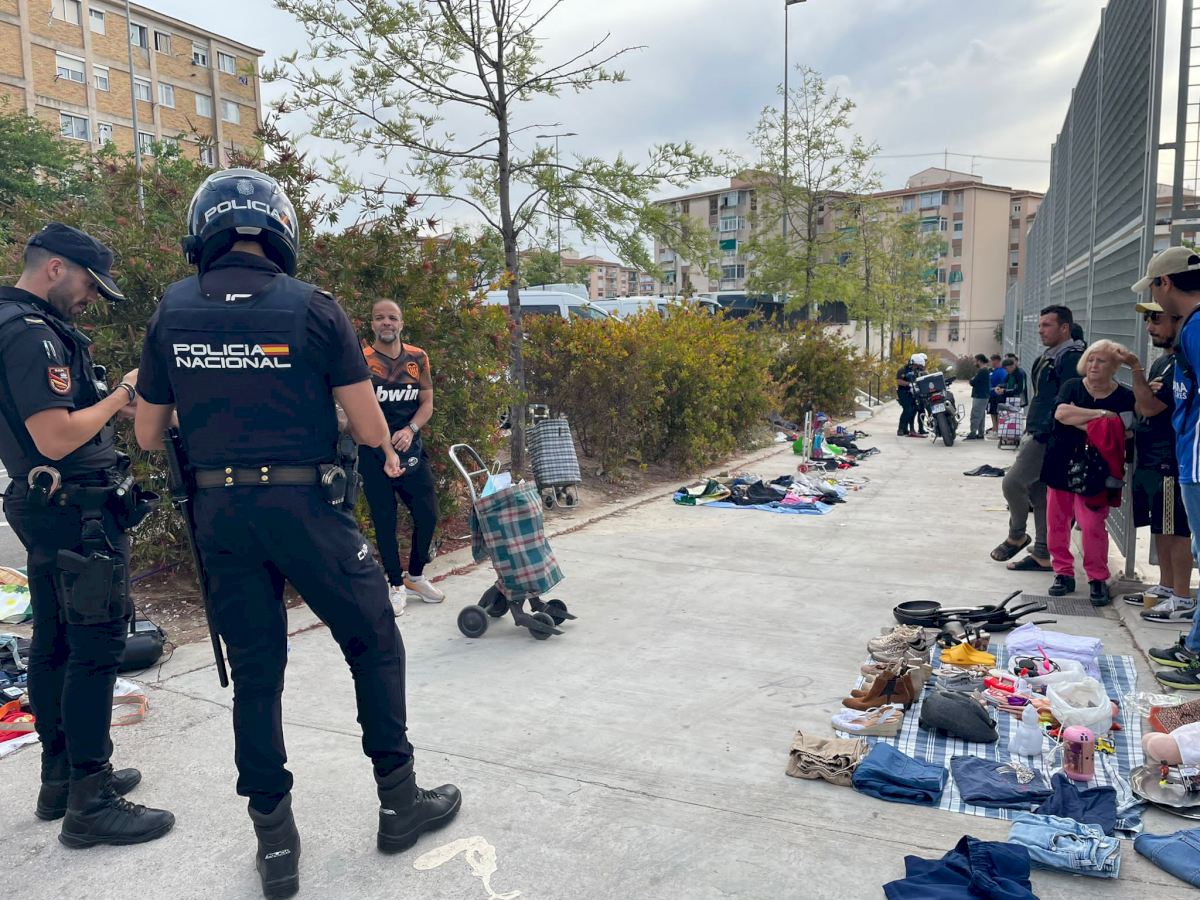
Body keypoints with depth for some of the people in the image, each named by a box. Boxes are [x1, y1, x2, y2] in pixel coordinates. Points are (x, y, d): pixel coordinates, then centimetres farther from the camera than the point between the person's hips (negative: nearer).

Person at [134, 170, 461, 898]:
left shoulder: (172, 312, 2)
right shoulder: (313, 308, -9)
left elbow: (148, 435, 7)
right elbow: (371, 429, -10)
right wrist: (386, 444, 12)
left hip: (220, 512, 4)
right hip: (306, 507, -3)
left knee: (255, 671, 14)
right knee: (375, 646, 15)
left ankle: (275, 840, 24)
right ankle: (400, 801, 25)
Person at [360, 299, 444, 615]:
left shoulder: (417, 358, 4)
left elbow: (427, 403, 7)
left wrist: (409, 430, -11)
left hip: (410, 448, 3)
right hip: (373, 452, -3)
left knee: (427, 514, 3)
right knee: (385, 521, 4)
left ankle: (415, 576, 26)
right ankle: (396, 585, 19)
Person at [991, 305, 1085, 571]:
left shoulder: (1071, 357, -12)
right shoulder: (1049, 356, 18)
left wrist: (1045, 431, -24)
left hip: (1046, 437, -10)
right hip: (1035, 433, 10)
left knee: (1013, 481, -11)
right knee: (1038, 492, 11)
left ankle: (1016, 536, 9)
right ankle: (1042, 555, 17)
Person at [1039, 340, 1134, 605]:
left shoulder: (1124, 397, 0)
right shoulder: (1072, 386, 3)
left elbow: (1120, 434, -7)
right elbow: (1061, 412, -16)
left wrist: (1076, 420, -15)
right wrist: (1099, 414, -19)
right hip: (1060, 466, 3)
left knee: (1093, 526, -10)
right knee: (1056, 522, 7)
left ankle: (1098, 579, 6)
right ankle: (1064, 573, 20)